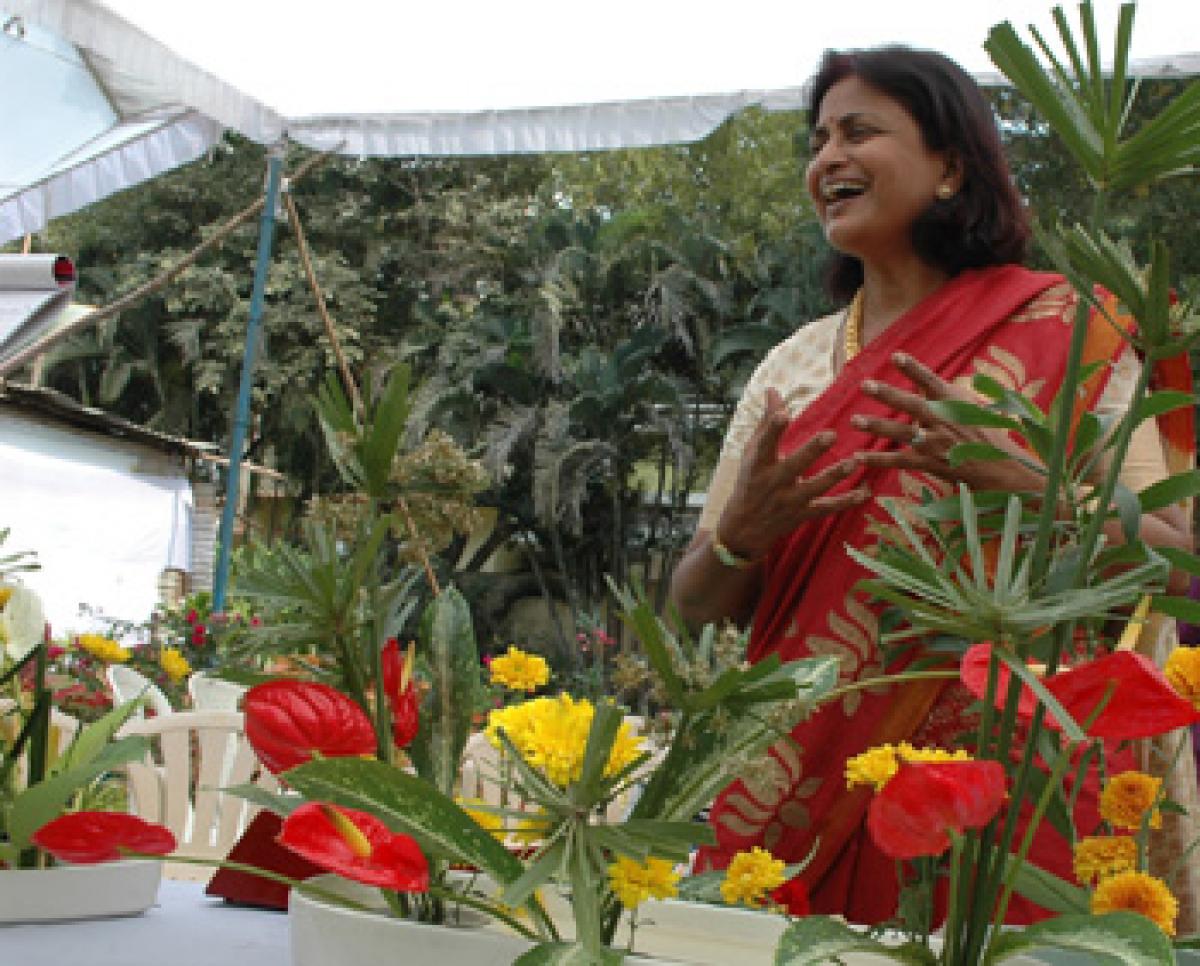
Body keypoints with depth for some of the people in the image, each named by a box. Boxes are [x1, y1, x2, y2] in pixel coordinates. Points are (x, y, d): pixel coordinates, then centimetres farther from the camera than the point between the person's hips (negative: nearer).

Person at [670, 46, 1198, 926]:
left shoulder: (1062, 335, -3)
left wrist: (1013, 477, -24)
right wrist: (739, 534, -13)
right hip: (806, 795, 3)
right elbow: (697, 607, 9)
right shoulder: (791, 367, 8)